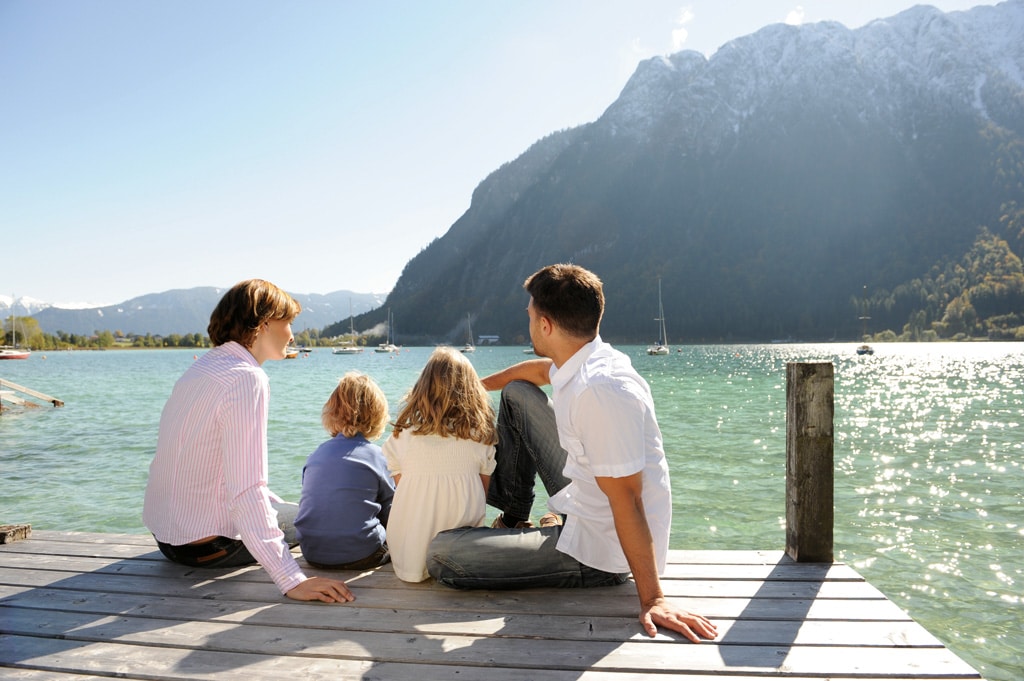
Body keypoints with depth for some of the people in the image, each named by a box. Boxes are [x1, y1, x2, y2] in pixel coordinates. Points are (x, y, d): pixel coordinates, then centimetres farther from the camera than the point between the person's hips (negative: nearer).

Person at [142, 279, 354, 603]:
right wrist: (290, 579, -32)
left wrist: (284, 506, 21)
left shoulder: (201, 367, 8)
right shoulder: (246, 378, -22)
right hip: (205, 545, -9)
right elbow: (246, 490, -30)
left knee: (292, 510, 26)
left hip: (167, 533, 9)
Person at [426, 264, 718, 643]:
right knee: (516, 394, 17)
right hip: (584, 503, 9)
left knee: (440, 553, -12)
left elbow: (626, 500, -31)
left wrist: (652, 599, -25)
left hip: (599, 553, -9)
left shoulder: (601, 390, -33)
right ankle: (513, 518, 30)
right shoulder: (580, 362, -3)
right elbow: (535, 369, 21)